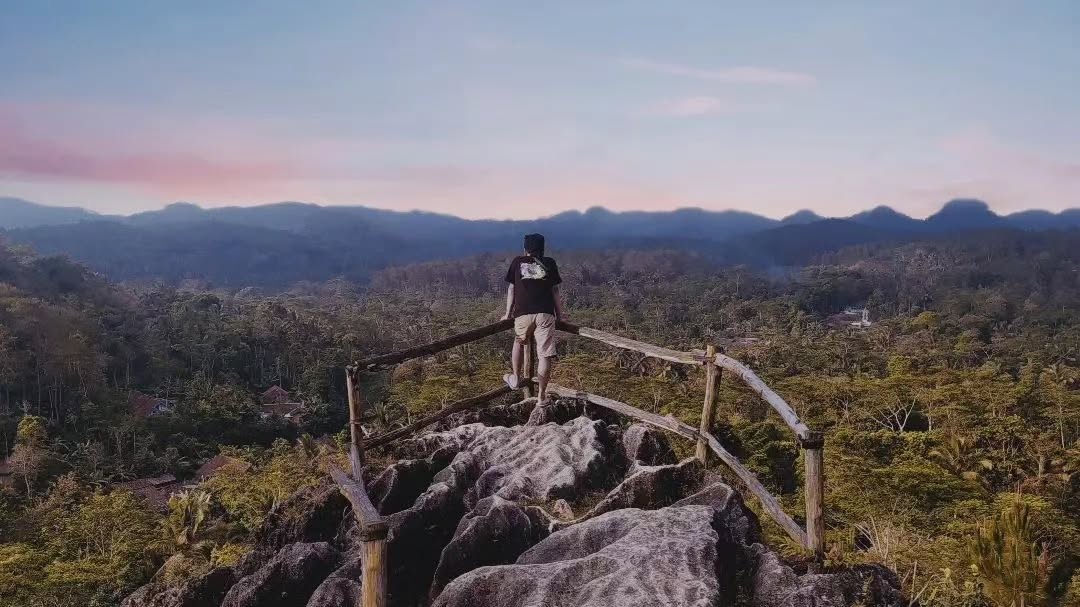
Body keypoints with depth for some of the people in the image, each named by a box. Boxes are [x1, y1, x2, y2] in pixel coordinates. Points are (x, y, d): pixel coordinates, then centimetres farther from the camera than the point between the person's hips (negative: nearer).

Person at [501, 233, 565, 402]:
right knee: (545, 355, 2)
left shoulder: (518, 262, 12)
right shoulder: (549, 263, 12)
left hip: (523, 313, 1)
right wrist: (559, 313, 21)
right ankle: (541, 395, 5)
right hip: (545, 314, -1)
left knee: (519, 343, 29)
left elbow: (511, 289, 13)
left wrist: (508, 314, 21)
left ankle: (516, 379, 34)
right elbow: (555, 290, 12)